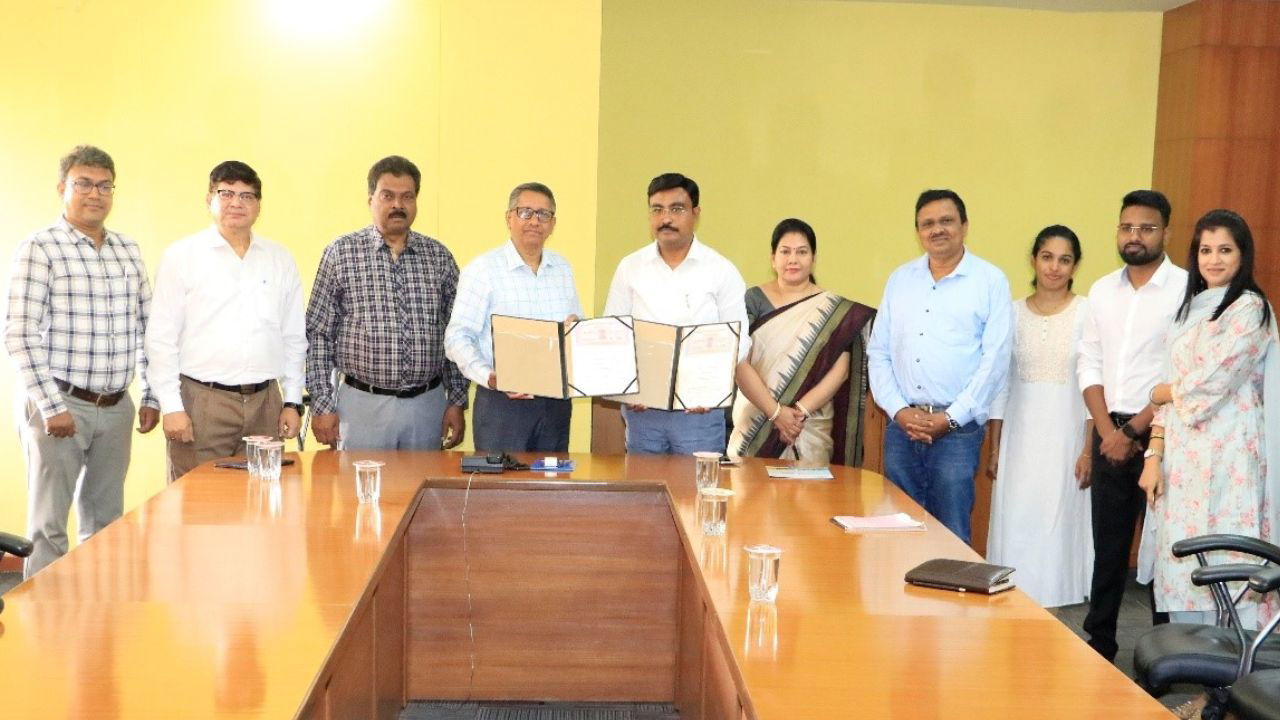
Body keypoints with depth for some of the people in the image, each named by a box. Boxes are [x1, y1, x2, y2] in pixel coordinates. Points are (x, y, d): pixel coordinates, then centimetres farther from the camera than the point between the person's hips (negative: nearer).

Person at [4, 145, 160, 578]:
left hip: (116, 408, 6)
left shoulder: (129, 251, 11)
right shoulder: (39, 250, -7)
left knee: (107, 523, 13)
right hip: (60, 406, -5)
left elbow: (146, 328, 14)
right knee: (49, 526, 1)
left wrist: (151, 396, 9)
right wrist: (51, 407, -16)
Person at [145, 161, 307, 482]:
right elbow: (161, 338, -1)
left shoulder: (281, 260, 12)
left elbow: (294, 338, 15)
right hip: (201, 402, -3)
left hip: (265, 403, 3)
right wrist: (171, 407, -8)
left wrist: (293, 401, 9)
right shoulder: (181, 256, 2)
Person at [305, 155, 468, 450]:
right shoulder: (341, 254, 0)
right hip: (362, 404, -2)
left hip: (427, 404, 2)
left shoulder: (440, 257, 7)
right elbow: (318, 335, 0)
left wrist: (457, 402, 5)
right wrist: (322, 405, -4)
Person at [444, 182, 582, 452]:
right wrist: (488, 377, -26)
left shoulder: (563, 269, 13)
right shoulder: (482, 270, -6)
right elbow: (458, 337, -11)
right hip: (502, 399, -5)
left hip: (556, 401, 5)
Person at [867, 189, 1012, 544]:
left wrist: (951, 418, -10)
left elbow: (995, 358, -6)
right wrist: (898, 410, -3)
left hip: (958, 429, -4)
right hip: (901, 426, 4)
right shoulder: (899, 280, 12)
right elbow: (878, 352, 10)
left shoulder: (991, 281, 0)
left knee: (951, 537, -1)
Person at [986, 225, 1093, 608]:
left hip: (1066, 440, -3)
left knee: (1058, 528, 0)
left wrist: (1089, 450, -7)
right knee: (1015, 529, 3)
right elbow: (1000, 384, 9)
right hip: (1019, 441, 3)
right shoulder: (1013, 312, 6)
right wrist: (995, 450, 7)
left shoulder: (1087, 313, -3)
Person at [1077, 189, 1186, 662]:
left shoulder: (1185, 290, -7)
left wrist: (1138, 429, -11)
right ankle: (1099, 640, 20)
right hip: (1110, 433, 5)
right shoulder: (1102, 291, 10)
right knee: (1107, 539, 10)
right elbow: (1089, 365, 8)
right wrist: (1109, 431, -4)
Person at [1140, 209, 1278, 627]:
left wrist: (1160, 393, 4)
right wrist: (1154, 455, 4)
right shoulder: (1190, 308, 16)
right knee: (1181, 568, 8)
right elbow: (1172, 392, 13)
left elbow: (1210, 383, -14)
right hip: (1182, 456, 7)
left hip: (1226, 457, -7)